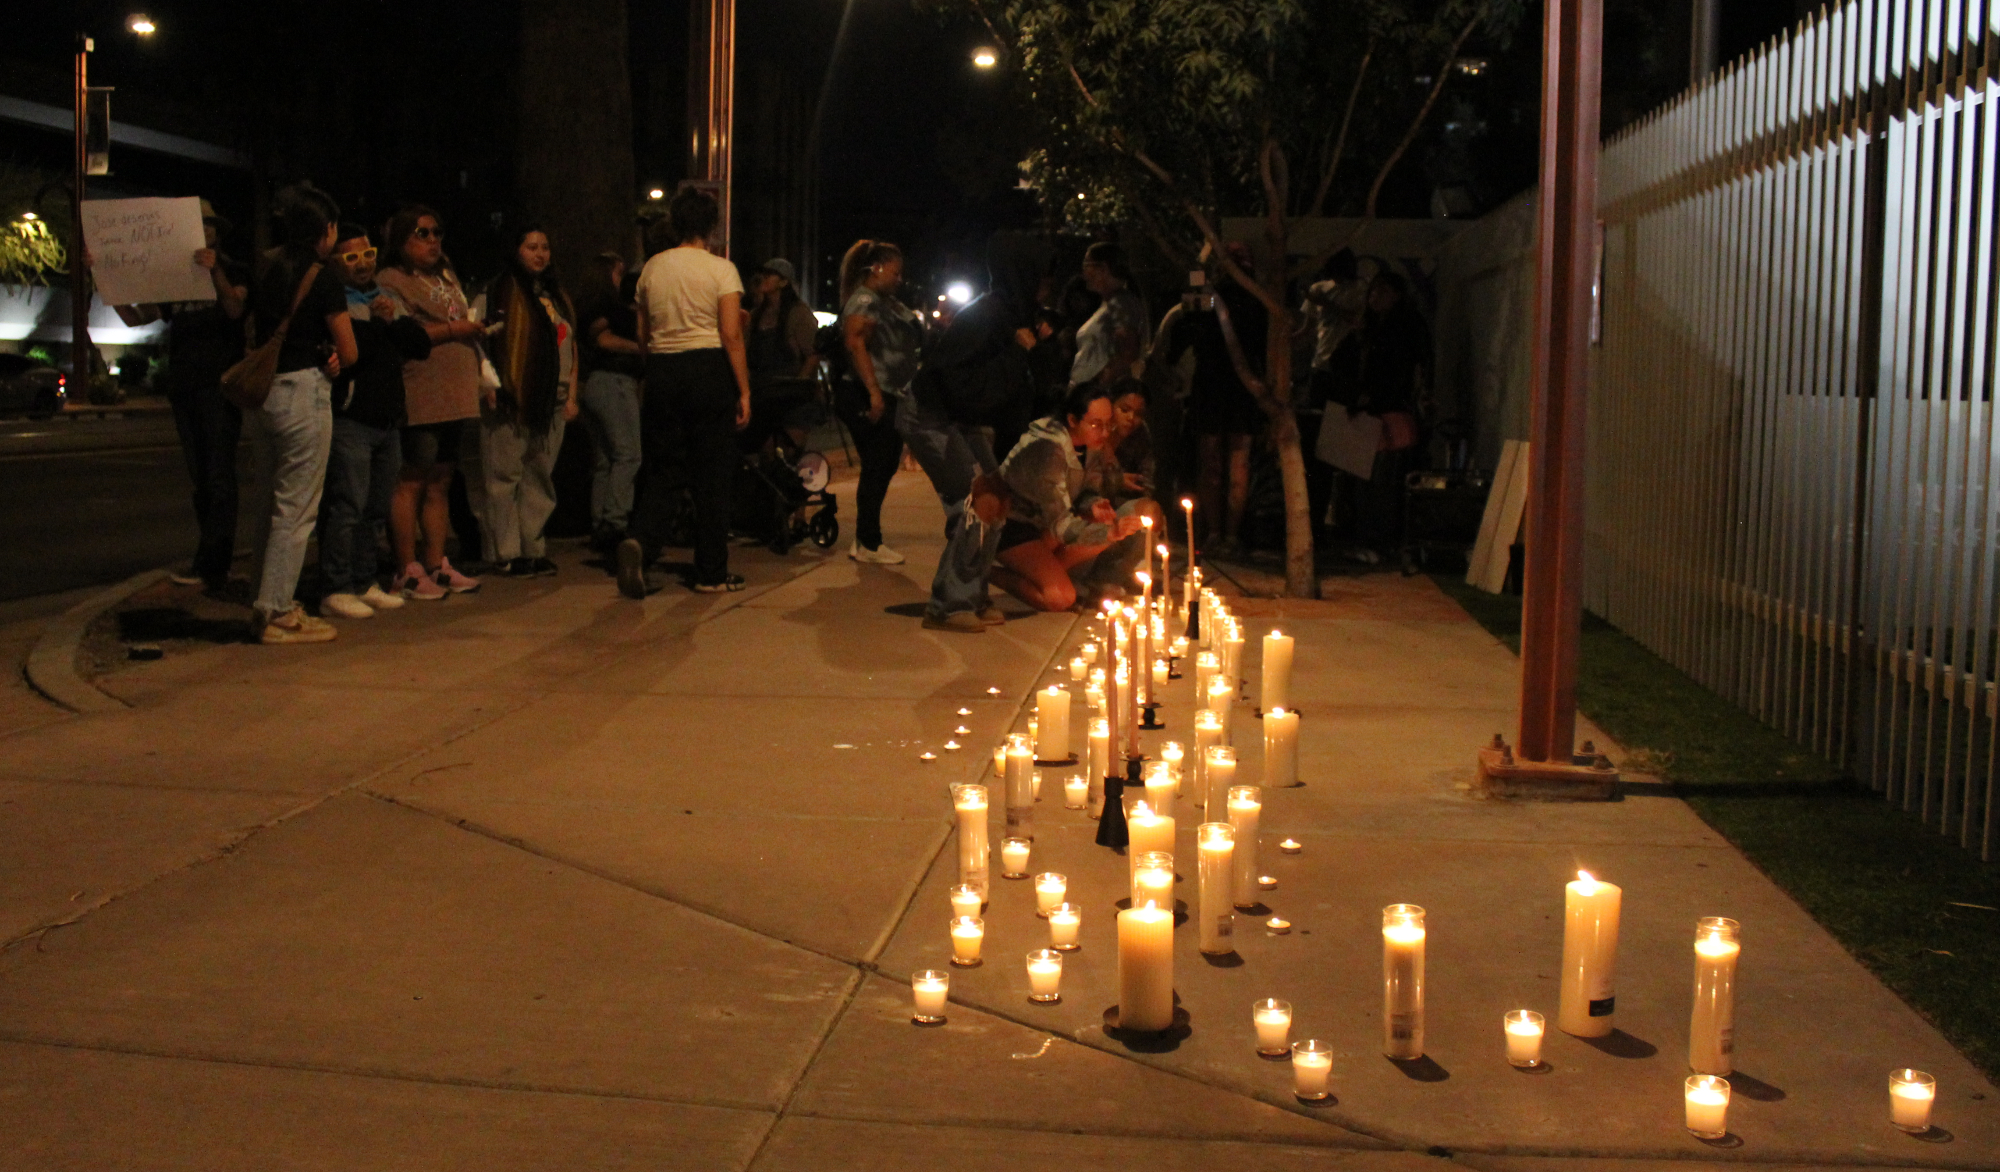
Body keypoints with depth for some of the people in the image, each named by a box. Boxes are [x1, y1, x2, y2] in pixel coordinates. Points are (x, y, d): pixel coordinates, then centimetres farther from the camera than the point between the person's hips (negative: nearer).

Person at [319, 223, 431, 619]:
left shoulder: (385, 298, 20)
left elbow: (421, 344, 9)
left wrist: (393, 320, -7)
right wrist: (380, 324, -11)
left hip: (388, 419, 8)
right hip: (349, 419, -8)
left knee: (377, 508, 10)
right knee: (346, 506, -10)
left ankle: (364, 582, 19)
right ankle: (335, 590, -6)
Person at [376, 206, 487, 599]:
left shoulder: (446, 277, 22)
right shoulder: (390, 281, -3)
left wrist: (477, 329, 14)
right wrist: (452, 330, -14)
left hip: (453, 398, 8)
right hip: (418, 400, -8)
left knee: (440, 484, 11)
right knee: (411, 484, -6)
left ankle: (437, 564, 16)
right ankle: (408, 571, -3)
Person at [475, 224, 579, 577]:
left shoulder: (557, 295, 19)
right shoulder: (497, 292, -1)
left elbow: (570, 347, 20)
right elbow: (479, 342, -7)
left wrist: (571, 395, 13)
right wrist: (490, 387, -16)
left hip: (550, 402, 6)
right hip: (510, 400, -6)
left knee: (540, 478, 8)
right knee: (505, 475, -4)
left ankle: (534, 548, 14)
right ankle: (508, 553, -1)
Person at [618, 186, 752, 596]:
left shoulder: (652, 268, 9)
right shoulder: (721, 269, -4)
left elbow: (642, 335, 12)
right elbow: (731, 335, -11)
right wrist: (744, 392, -8)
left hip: (661, 370, 4)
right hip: (709, 368, -3)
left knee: (659, 469, 10)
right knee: (711, 474, 4)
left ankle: (640, 540, -17)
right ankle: (710, 573, 8)